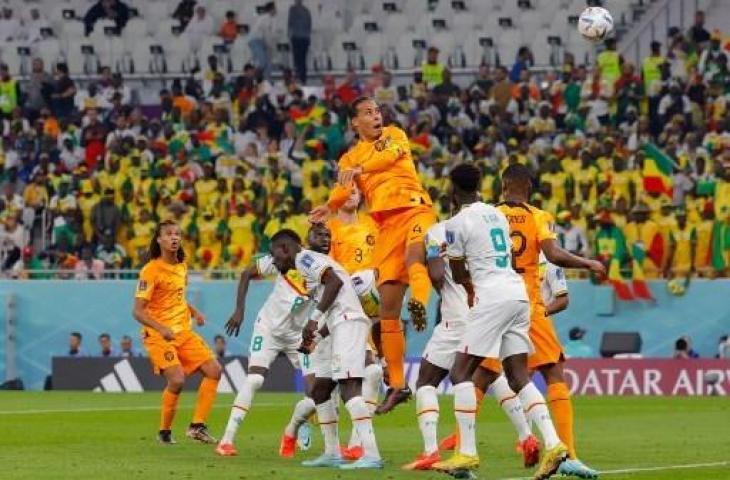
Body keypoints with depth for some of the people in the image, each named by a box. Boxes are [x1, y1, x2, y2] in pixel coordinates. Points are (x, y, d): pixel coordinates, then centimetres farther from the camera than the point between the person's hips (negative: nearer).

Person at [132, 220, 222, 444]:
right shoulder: (151, 270, -13)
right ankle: (165, 432, -3)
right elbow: (138, 311, -16)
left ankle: (197, 426, 5)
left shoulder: (181, 267, 11)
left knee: (213, 370, -3)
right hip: (159, 335, -8)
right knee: (177, 379, -23)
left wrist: (194, 311, 10)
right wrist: (162, 329, -30)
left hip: (184, 332, 8)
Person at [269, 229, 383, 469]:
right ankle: (332, 453, 21)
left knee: (349, 386, -20)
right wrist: (315, 336, 22)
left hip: (346, 323, -10)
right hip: (340, 326, 10)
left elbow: (335, 281, -17)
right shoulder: (312, 263, 27)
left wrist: (314, 318, -16)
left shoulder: (305, 258, -1)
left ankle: (371, 455, -29)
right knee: (320, 390, 16)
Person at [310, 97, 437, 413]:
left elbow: (392, 154, -11)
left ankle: (419, 302, -64)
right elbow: (344, 186, -1)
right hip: (386, 224, 3)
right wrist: (330, 205, -25)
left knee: (413, 257, -38)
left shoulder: (394, 135, 12)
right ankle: (396, 384, 5)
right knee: (388, 305, 0)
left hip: (415, 209, -3)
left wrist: (360, 168, -29)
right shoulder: (349, 159, 18)